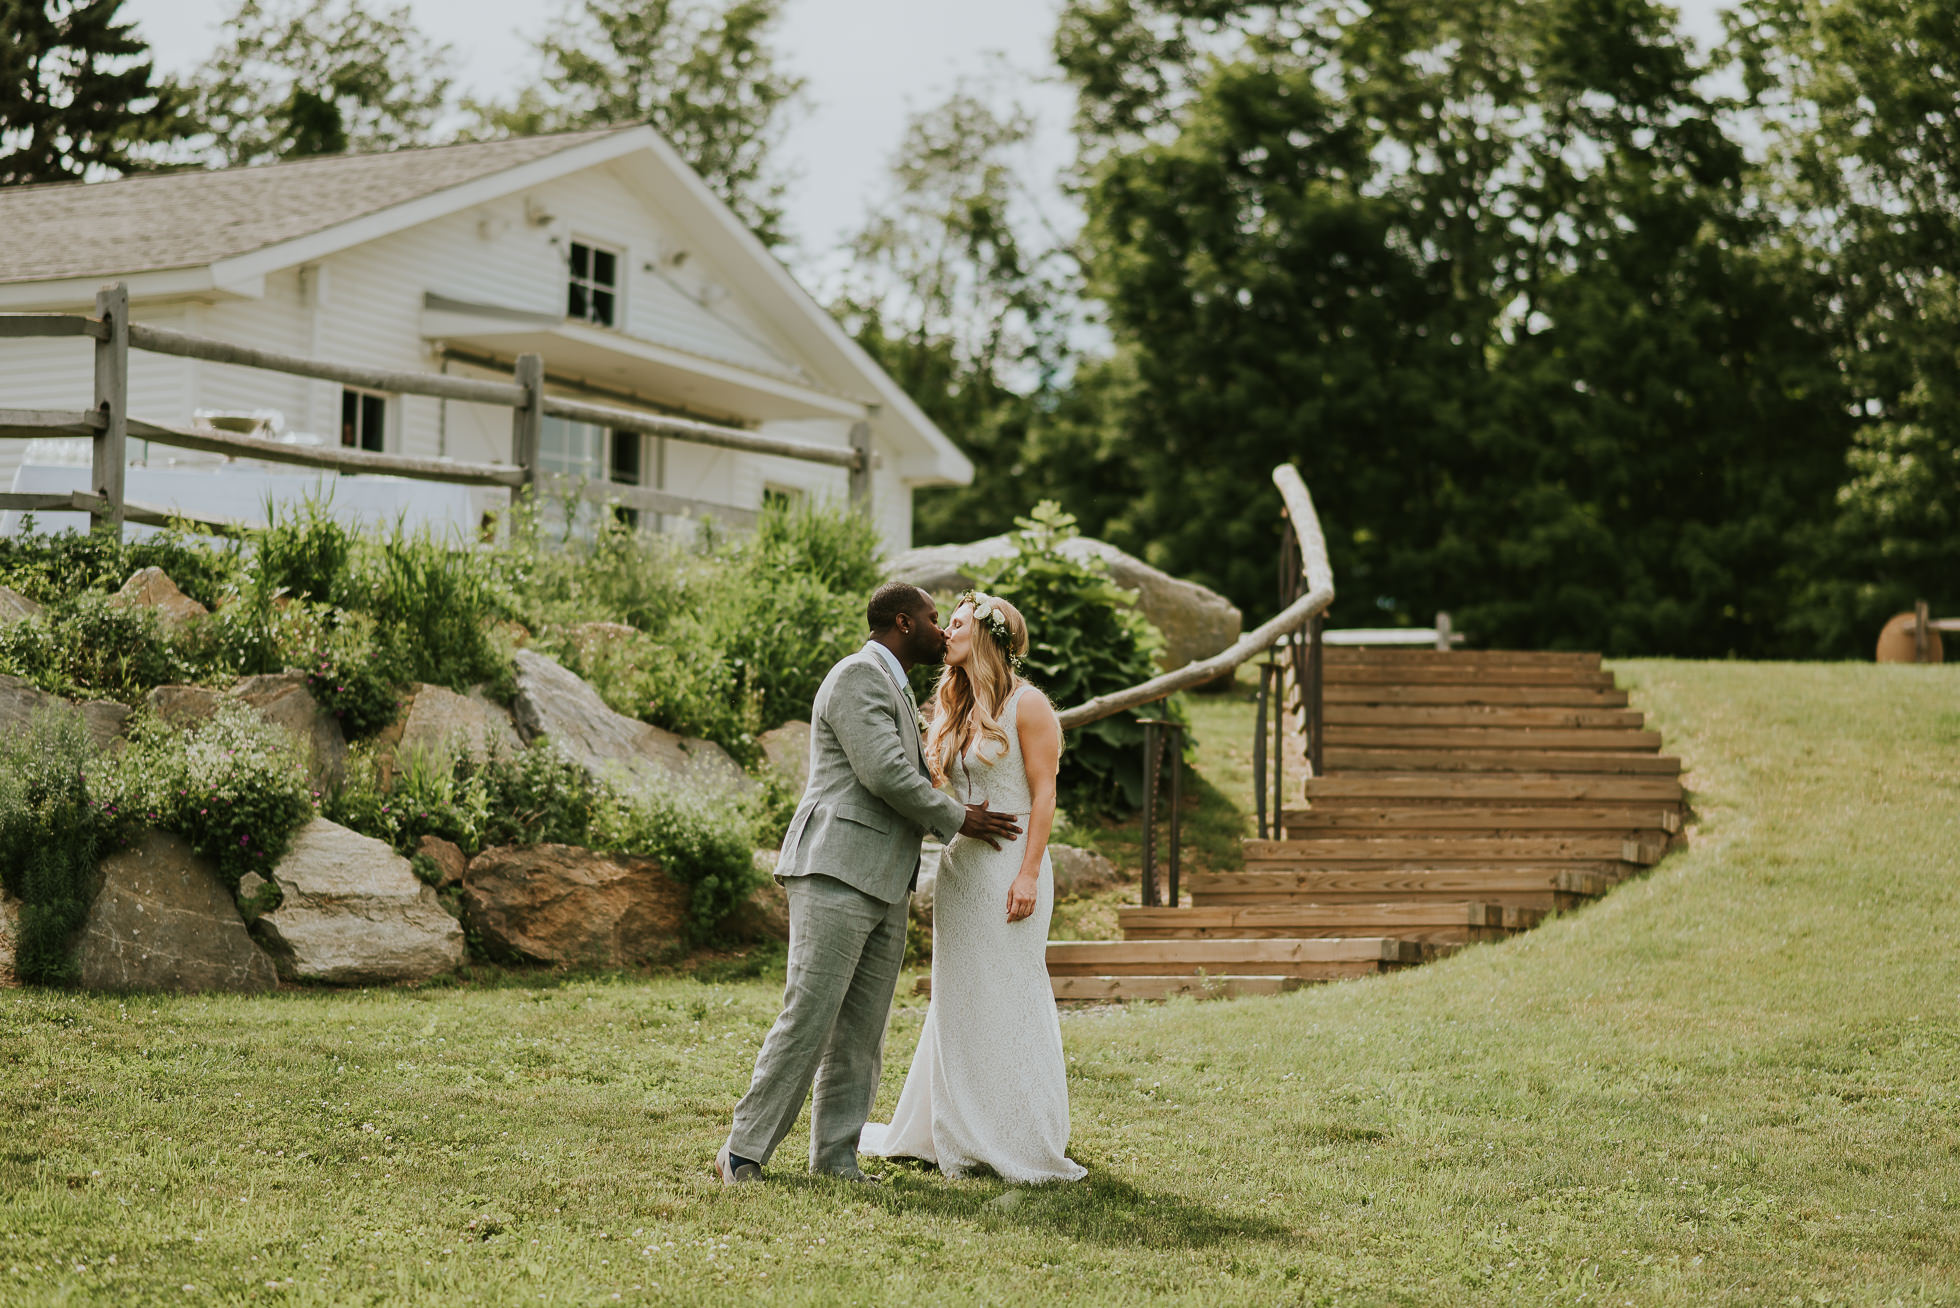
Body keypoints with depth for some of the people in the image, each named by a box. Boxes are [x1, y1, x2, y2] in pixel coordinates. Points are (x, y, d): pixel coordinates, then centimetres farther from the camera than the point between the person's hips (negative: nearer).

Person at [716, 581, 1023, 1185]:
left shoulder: (894, 687, 25)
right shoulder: (858, 675, -7)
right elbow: (883, 774, -16)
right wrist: (957, 820, -6)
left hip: (883, 887, 10)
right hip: (836, 873, -10)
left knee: (861, 1033, 5)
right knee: (808, 1020, -11)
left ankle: (835, 1156, 8)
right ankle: (743, 1152, -6)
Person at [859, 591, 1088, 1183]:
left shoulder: (1025, 705, -6)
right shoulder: (955, 710, 16)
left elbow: (1043, 794, -11)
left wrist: (1028, 873, -17)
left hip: (1009, 862, -8)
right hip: (959, 863, 8)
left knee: (1009, 999, -5)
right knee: (959, 1001, 10)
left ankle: (1027, 1146, 1)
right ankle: (959, 1138, 17)